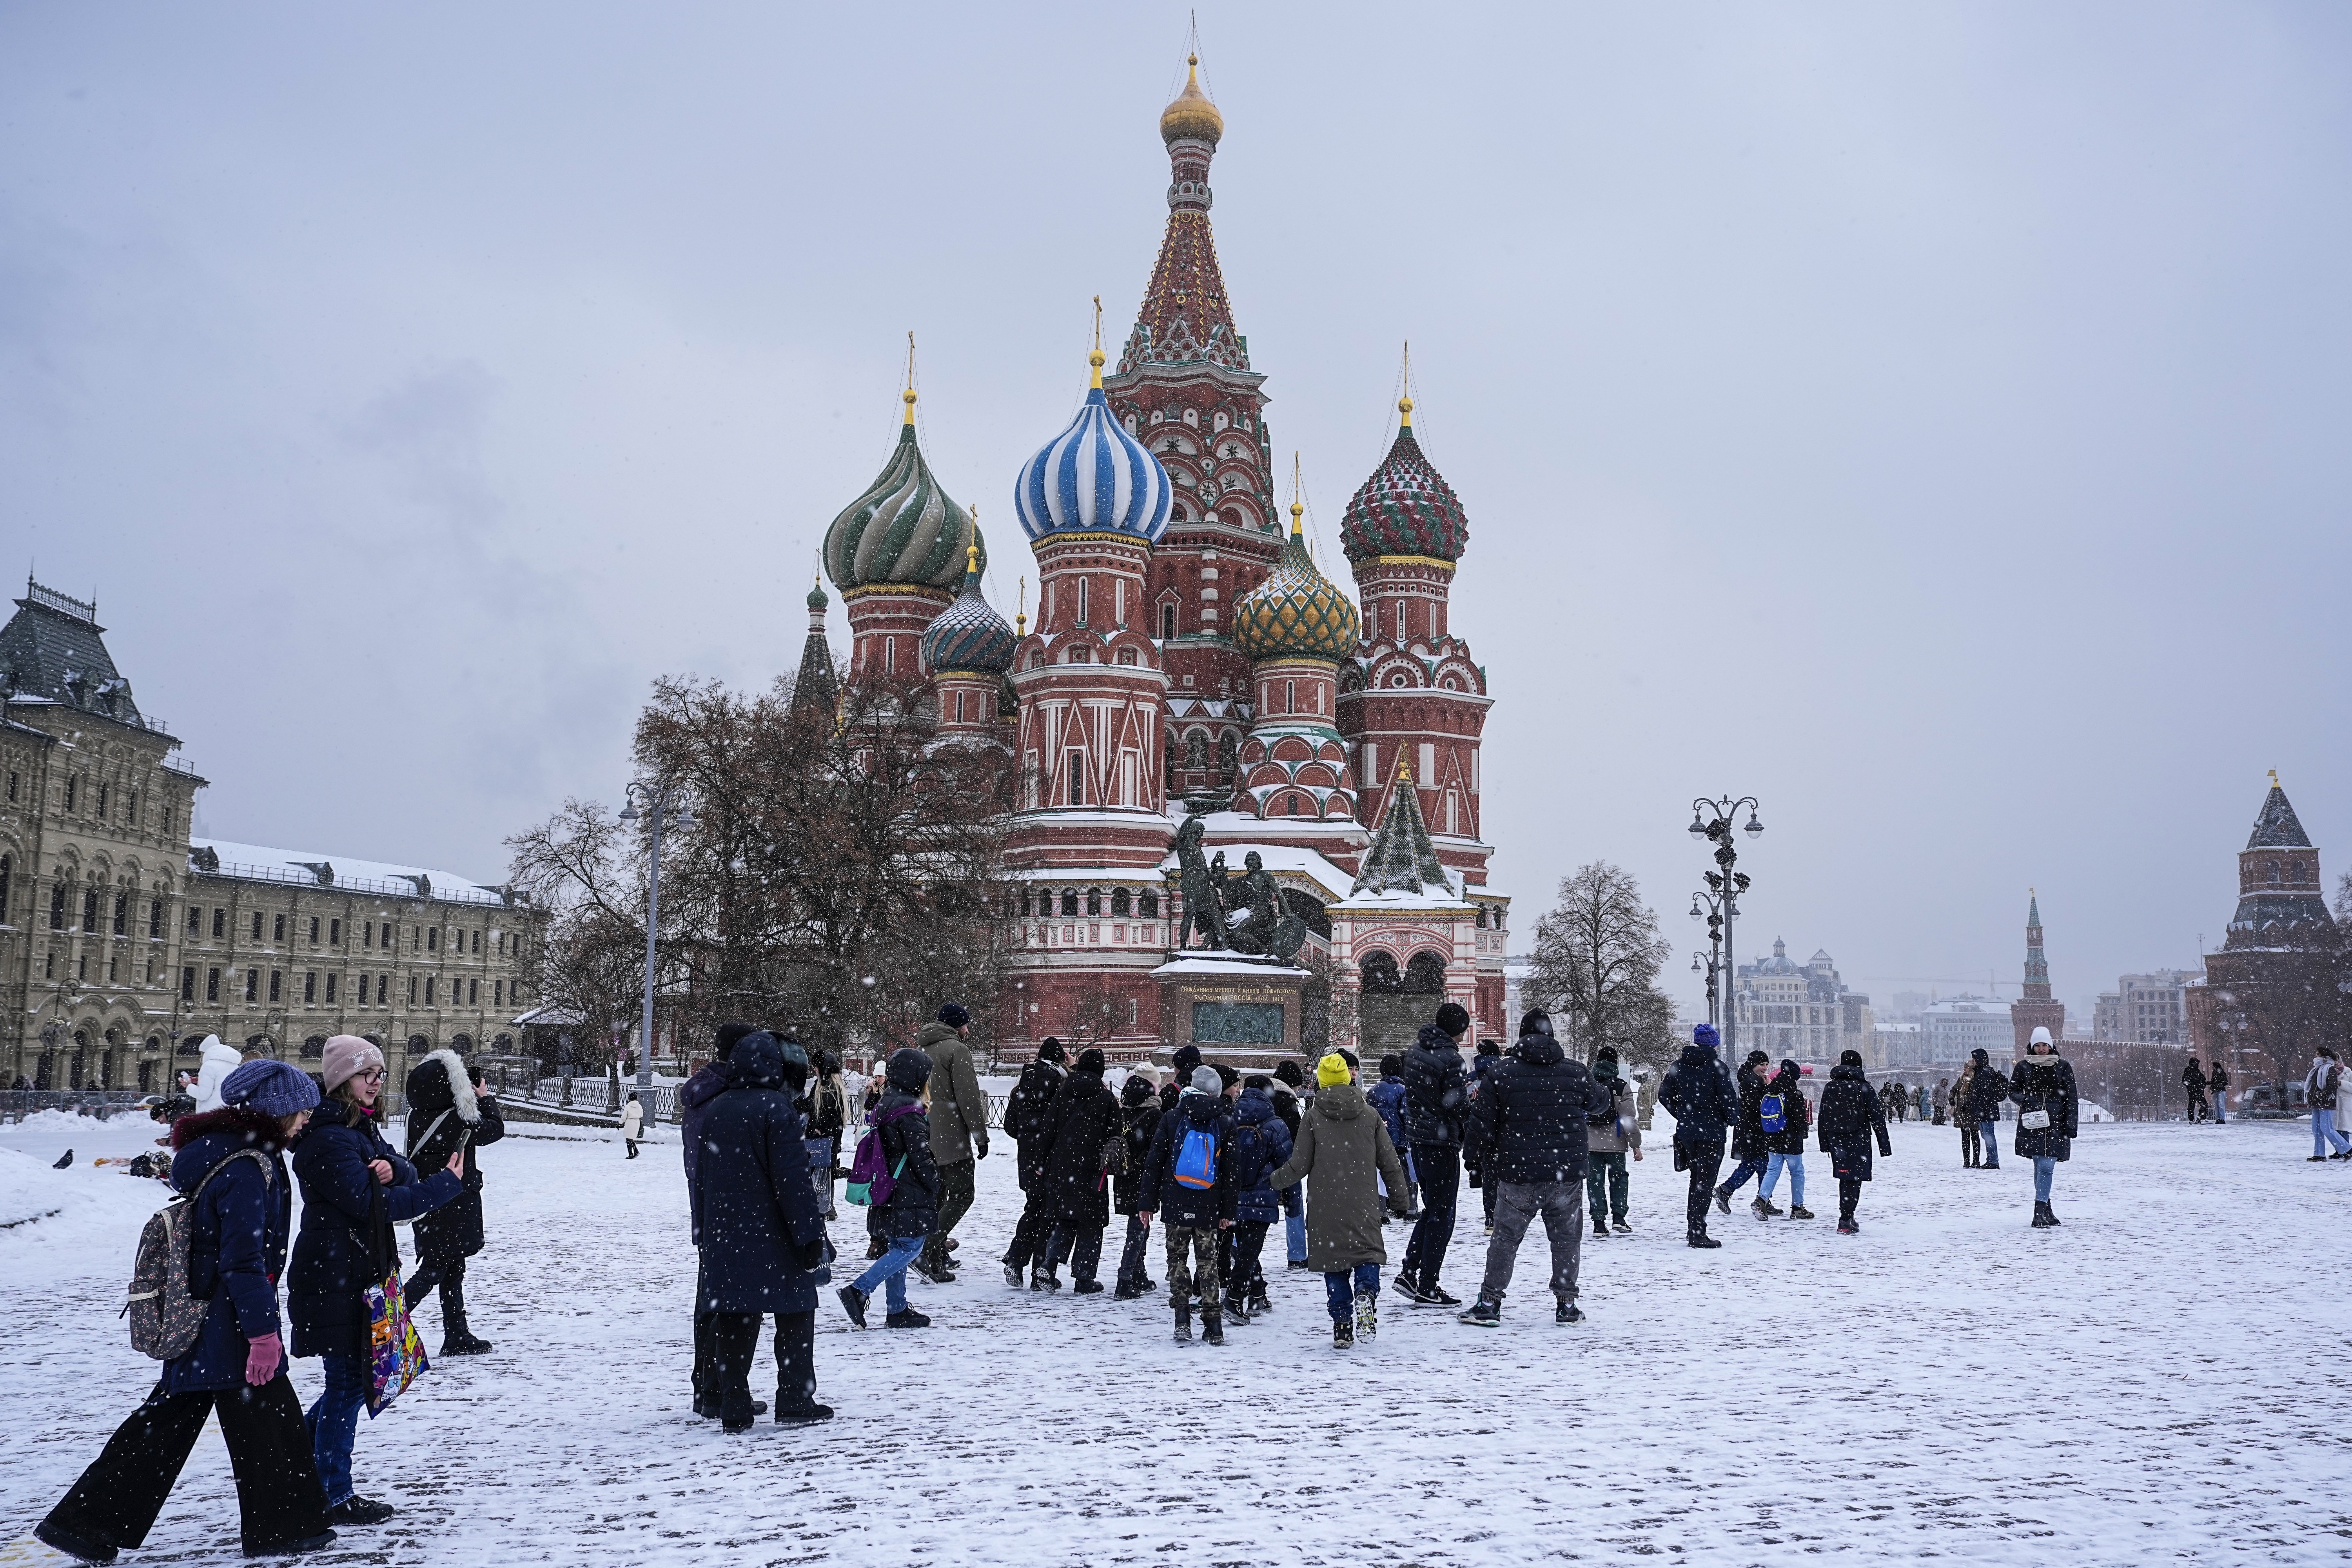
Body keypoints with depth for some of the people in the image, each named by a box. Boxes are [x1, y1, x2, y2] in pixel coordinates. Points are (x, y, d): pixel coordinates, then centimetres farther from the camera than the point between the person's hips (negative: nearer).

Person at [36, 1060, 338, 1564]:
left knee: (168, 1419, 16)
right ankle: (282, 1527, 16)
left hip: (195, 1317, 10)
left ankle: (85, 1523, 19)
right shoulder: (247, 1168, -22)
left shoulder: (220, 1147, 9)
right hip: (228, 1325, -10)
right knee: (268, 1419, 4)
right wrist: (263, 1331, -20)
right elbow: (244, 1260, -23)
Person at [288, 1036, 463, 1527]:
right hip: (334, 1279, -9)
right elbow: (370, 1203, -23)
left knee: (356, 1377, 17)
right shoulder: (329, 1138, -18)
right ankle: (334, 1498, 9)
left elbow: (407, 1176, 6)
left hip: (360, 1274, 9)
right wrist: (446, 1186, -19)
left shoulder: (362, 1129, 13)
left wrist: (392, 1168, -18)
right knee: (349, 1383, -1)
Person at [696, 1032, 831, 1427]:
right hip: (773, 1237, -6)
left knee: (733, 1321, 9)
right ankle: (795, 1402, 5)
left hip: (724, 1237, 6)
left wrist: (707, 1226, 23)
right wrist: (810, 1234, -13)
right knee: (795, 1316, 5)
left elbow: (702, 1175, 16)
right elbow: (794, 1180, -16)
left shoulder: (715, 1111, 10)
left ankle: (734, 1409, 9)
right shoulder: (777, 1110, -12)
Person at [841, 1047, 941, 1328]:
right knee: (911, 1245, -6)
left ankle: (898, 1311, 15)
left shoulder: (886, 1103, 13)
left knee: (899, 1247, 13)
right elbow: (919, 1155, -18)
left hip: (890, 1189, 10)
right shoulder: (908, 1110, -17)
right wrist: (937, 1182, -7)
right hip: (909, 1193, -10)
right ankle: (858, 1290, -14)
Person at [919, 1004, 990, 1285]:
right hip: (951, 1136, -8)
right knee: (962, 1195, -5)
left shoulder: (922, 1049, 17)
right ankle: (929, 1251, -17)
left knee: (937, 1196, 15)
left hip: (924, 1136, 8)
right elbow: (968, 1097, -14)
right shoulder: (957, 1050, -9)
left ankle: (939, 1257, 17)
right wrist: (981, 1135, -9)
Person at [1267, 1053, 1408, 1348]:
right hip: (1364, 1204, 1)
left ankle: (1343, 1325, 6)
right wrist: (1399, 1201, 17)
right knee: (1368, 1251, 10)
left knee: (1334, 1260, 8)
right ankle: (1366, 1293, -20)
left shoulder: (1312, 1117, -2)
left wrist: (1273, 1180, 16)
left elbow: (1300, 1165, -2)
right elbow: (1390, 1163, 7)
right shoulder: (1370, 1115, 5)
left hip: (1326, 1207, -1)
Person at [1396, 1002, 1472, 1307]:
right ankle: (1427, 1288, 4)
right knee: (1442, 1215, 1)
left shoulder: (1415, 1051, 8)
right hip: (1441, 1142, -8)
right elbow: (1458, 1107, -17)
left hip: (1416, 1139, 8)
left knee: (1431, 1209, 20)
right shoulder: (1450, 1059, -18)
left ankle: (1409, 1272, 13)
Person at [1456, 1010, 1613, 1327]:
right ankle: (1566, 1305, 15)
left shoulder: (1500, 1075, -3)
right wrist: (1611, 1100, 43)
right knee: (1566, 1239, 13)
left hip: (1517, 1173, -1)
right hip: (1568, 1173, 1)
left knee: (1506, 1238, 9)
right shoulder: (1575, 1072, 0)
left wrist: (1489, 1164, 14)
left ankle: (1489, 1303, 9)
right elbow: (1598, 1102, 19)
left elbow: (1481, 1125, -1)